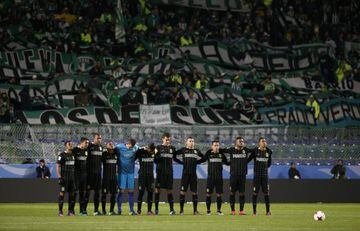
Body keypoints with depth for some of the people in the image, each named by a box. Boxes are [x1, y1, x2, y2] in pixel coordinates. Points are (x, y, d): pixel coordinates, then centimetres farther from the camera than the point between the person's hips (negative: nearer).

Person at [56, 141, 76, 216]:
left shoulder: (73, 155, 14)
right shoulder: (62, 155, -5)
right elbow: (58, 166, -8)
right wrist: (59, 177, -16)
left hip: (72, 177, 6)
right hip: (64, 178, -6)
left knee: (72, 193, 4)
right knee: (62, 193, -7)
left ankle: (70, 210, 10)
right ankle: (60, 211, -5)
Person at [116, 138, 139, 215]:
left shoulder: (135, 148, -1)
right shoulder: (119, 147, -8)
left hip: (131, 172, 3)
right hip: (122, 172, -3)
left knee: (131, 191, 2)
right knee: (121, 190, -4)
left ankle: (131, 210, 6)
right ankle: (119, 209, 4)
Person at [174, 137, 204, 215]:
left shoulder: (196, 151, 11)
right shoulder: (183, 150, 3)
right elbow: (174, 156, 5)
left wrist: (197, 162, 9)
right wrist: (181, 162, 1)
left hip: (193, 174, 3)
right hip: (185, 173, -3)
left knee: (194, 192, 4)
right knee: (182, 191, -3)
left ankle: (195, 210, 8)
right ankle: (181, 209, 3)